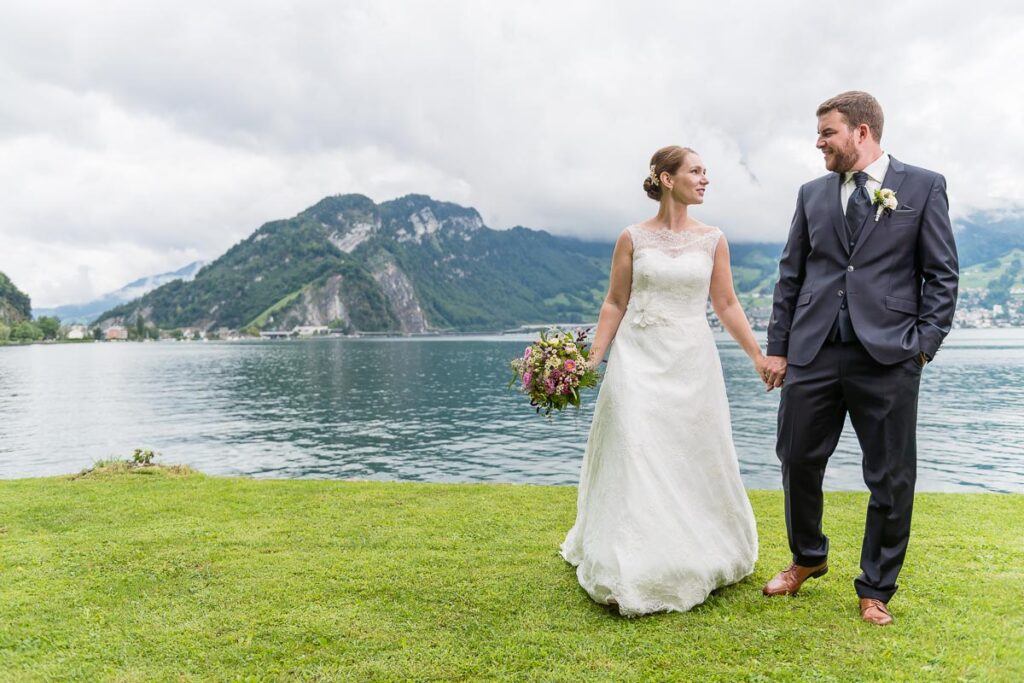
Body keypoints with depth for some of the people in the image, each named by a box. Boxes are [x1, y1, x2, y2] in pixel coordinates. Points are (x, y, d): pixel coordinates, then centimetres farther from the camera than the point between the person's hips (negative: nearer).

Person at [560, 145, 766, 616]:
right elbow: (615, 304, 2)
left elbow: (727, 306, 8)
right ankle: (633, 570, 7)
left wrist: (759, 356, 4)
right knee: (634, 459, -5)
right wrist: (592, 359, -6)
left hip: (691, 363, 2)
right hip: (639, 359, -2)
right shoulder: (633, 238, 0)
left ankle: (696, 559, 32)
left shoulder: (712, 240, 5)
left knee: (695, 461, 10)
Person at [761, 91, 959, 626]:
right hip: (813, 353, 3)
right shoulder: (813, 194, 13)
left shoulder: (923, 186, 4)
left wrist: (925, 343, -7)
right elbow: (791, 275, 11)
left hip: (888, 356, -2)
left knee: (891, 479, 5)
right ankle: (807, 558, 34)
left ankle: (876, 589, 24)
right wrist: (778, 347, 6)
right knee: (798, 461, 8)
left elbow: (942, 274, 2)